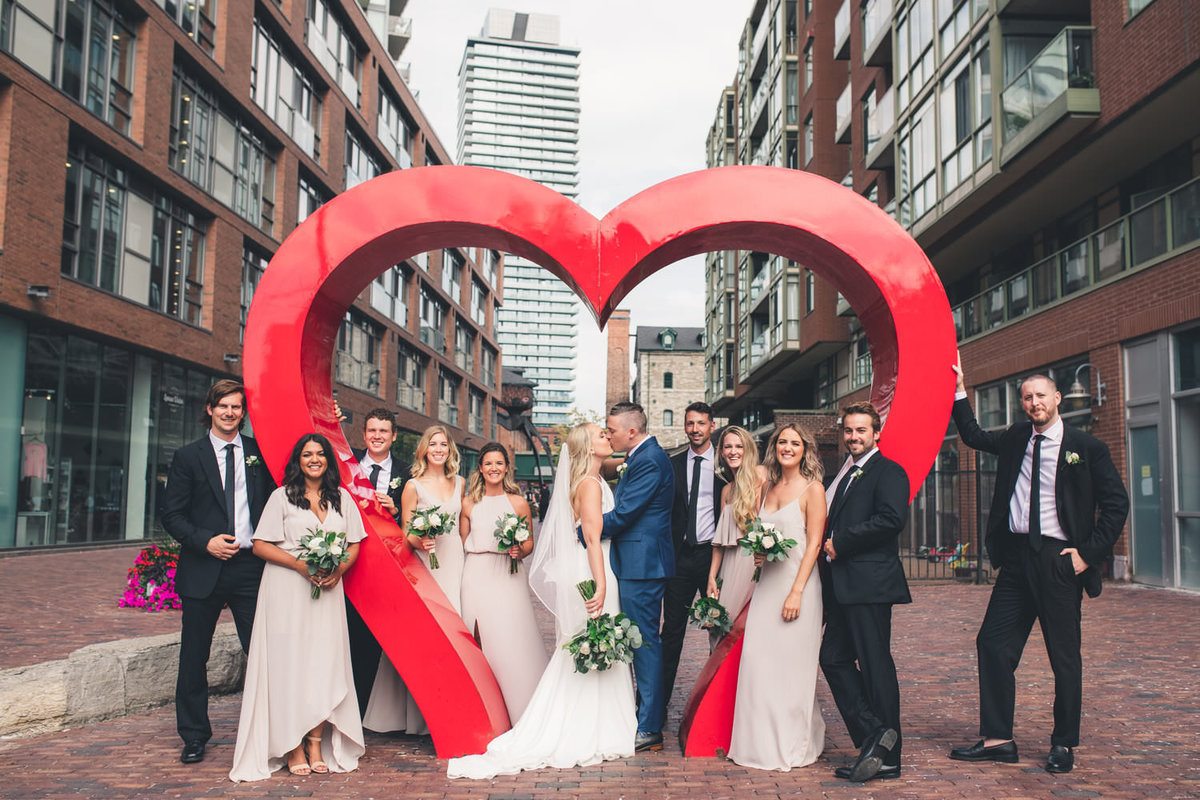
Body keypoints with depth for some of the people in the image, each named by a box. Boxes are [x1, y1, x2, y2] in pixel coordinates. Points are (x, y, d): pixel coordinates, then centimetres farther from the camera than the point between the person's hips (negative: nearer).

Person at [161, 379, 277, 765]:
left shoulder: (260, 452, 8)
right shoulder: (188, 456, 4)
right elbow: (172, 515, 1)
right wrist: (206, 541, -12)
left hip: (251, 567, 0)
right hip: (203, 569, 0)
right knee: (194, 657, 9)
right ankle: (194, 736, 24)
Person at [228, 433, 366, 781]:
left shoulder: (342, 498, 12)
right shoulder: (282, 497, 2)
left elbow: (354, 545, 12)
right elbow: (260, 545, -3)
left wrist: (339, 569, -8)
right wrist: (300, 564, -15)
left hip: (327, 590, 3)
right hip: (286, 590, -3)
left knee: (325, 661, -2)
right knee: (289, 663, -2)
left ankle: (317, 744, 5)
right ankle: (293, 748, 5)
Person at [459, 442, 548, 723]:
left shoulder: (519, 503, 4)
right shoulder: (469, 503, 7)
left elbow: (529, 542, 9)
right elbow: (462, 542, 12)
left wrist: (519, 551, -11)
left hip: (508, 578, -1)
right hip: (477, 578, 1)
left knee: (512, 639, -7)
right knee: (479, 641, 0)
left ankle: (519, 712, 4)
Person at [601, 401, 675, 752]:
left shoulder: (648, 462, -17)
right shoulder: (646, 456, 16)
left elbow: (622, 514, -21)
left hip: (640, 565, -11)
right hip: (641, 564, 11)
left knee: (645, 642, -5)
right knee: (643, 642, 16)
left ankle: (649, 729, 2)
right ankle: (649, 716, 26)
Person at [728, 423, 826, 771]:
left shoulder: (812, 488, -5)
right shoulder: (769, 488, 14)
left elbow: (814, 544, -10)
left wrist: (796, 592, -17)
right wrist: (758, 553, 1)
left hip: (798, 583, -6)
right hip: (767, 582, 6)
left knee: (791, 664, -1)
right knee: (758, 659, 3)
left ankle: (792, 746, 14)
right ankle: (762, 742, 16)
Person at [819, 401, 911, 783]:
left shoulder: (889, 472, -5)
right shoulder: (846, 475, 22)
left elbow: (892, 518, -21)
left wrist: (840, 544, -15)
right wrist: (829, 545, 6)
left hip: (869, 584, -9)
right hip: (843, 586, 9)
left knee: (875, 665, -4)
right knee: (833, 658, 6)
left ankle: (887, 758, 5)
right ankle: (873, 735, 8)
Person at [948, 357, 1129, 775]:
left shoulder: (1086, 447, -3)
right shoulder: (1016, 439, 11)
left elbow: (1116, 503, -1)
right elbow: (974, 436, 27)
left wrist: (1088, 552, -8)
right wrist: (959, 390, 18)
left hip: (1058, 560, -5)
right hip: (1016, 557, 5)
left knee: (1064, 655, 5)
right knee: (993, 643, 3)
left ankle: (1064, 744, 20)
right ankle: (997, 739, 12)